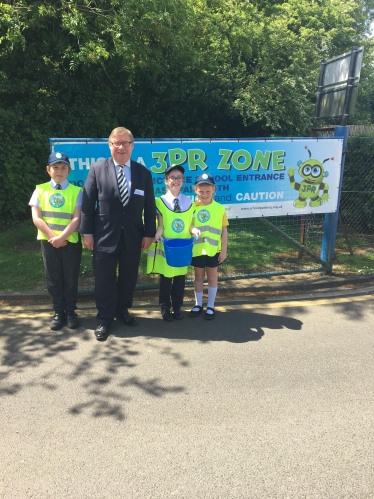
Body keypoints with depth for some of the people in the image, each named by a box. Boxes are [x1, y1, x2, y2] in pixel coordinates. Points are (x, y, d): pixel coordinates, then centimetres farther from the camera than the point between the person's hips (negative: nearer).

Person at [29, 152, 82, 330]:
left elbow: (76, 218, -9)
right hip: (48, 241, 2)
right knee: (53, 278, 9)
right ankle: (58, 312, 22)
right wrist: (52, 236, -13)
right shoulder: (40, 190, 3)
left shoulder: (76, 191, -2)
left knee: (70, 278, 7)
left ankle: (70, 312, 21)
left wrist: (62, 237, -18)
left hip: (70, 241, -1)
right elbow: (36, 218, -3)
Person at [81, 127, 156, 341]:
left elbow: (150, 207, 4)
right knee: (105, 280, 7)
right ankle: (105, 319, 23)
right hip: (105, 235, -2)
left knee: (128, 277, 13)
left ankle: (122, 310, 34)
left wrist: (149, 233, 0)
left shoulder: (144, 172, 2)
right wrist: (87, 232, -6)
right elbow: (88, 203, -2)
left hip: (133, 237, 2)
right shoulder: (97, 169, -2)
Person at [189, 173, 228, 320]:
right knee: (198, 276, 14)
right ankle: (198, 304, 29)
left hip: (213, 249, 0)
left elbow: (224, 230, -1)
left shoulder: (220, 208, -5)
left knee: (212, 276, 12)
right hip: (197, 249, 1)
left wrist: (224, 250, -2)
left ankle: (210, 306, 25)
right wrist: (193, 229, -28)